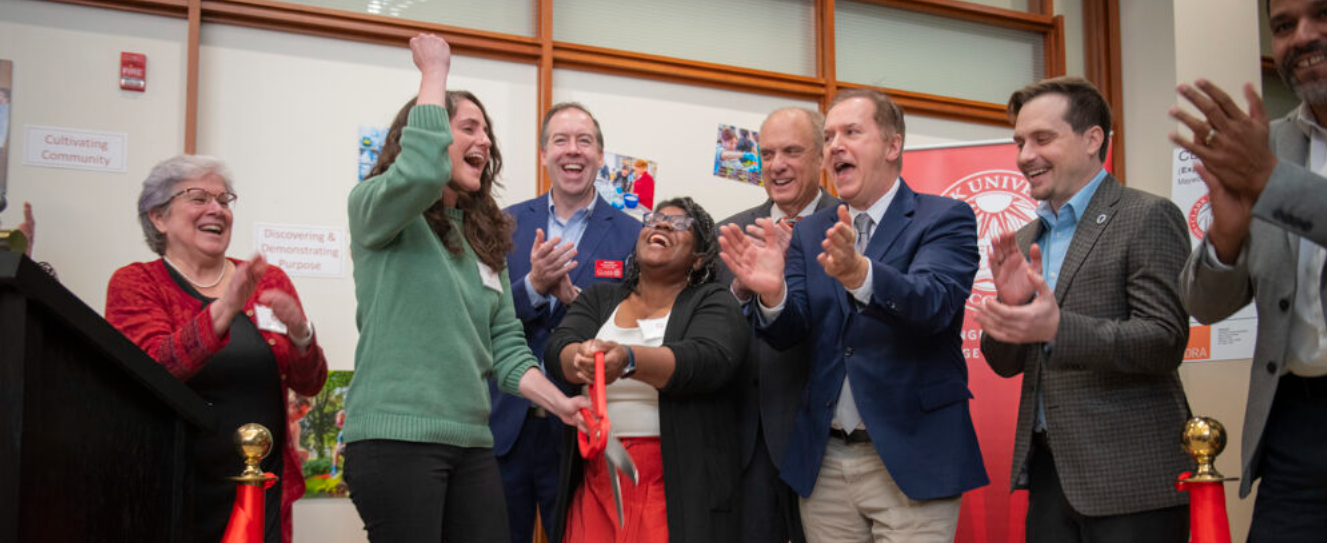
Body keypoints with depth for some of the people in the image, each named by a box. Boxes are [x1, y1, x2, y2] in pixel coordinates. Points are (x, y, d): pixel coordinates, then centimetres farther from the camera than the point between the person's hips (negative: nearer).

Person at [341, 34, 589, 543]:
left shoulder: (483, 238, 18)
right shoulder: (374, 206, -1)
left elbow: (505, 344, 14)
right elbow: (421, 171, -25)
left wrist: (561, 403, -1)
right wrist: (435, 71, -11)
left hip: (471, 440, 7)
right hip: (397, 436, -6)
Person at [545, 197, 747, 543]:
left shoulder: (713, 303, 5)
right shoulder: (599, 298, 16)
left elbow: (709, 360, -14)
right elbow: (557, 349, 0)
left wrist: (627, 359, -31)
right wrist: (582, 358, -24)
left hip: (678, 485, -3)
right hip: (595, 476, 3)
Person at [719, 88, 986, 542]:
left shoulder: (945, 218, -3)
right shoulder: (810, 233, 11)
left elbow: (934, 304, -21)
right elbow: (788, 332, 0)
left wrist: (859, 274, -40)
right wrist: (771, 292, -23)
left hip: (911, 459, -4)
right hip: (823, 462, 4)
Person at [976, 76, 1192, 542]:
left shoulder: (1148, 218, -7)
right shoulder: (1024, 240, 13)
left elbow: (1166, 341, -15)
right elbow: (1006, 362, 12)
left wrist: (1058, 328, -28)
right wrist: (1010, 301, -9)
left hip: (1129, 475, -6)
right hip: (1047, 469, 6)